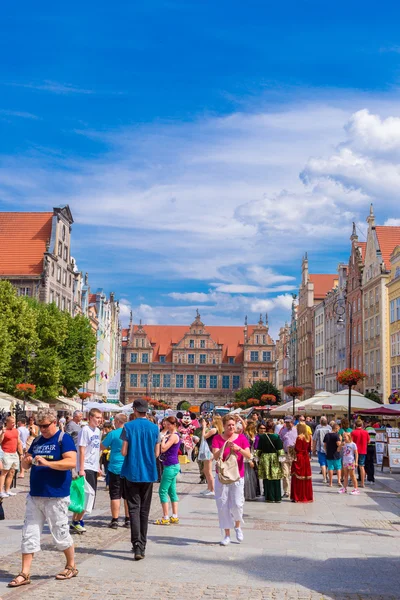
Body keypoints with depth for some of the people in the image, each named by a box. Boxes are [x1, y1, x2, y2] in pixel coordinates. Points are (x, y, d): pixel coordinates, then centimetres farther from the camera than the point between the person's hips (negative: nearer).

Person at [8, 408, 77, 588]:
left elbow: (72, 462, -19)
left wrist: (47, 463, -28)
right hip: (35, 495, 6)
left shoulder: (64, 439, -7)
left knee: (60, 534, 4)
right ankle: (25, 574, 10)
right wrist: (26, 461, -7)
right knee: (29, 534, 4)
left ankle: (71, 567, 23)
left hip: (56, 497, -6)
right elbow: (26, 465, 18)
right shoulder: (37, 441, 13)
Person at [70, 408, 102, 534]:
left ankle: (77, 520, 19)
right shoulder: (85, 430, -12)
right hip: (86, 467, -8)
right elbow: (82, 450, -15)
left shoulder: (97, 430, 12)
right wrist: (81, 469, -19)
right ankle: (76, 521, 0)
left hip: (94, 468, 8)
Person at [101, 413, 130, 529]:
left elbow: (102, 447, -3)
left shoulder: (113, 434, -10)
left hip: (115, 468, -4)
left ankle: (115, 520, 2)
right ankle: (128, 520, 13)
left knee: (115, 495, 2)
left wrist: (111, 447, 16)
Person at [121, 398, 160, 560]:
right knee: (144, 510, 13)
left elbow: (124, 452, -9)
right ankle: (142, 545, 19)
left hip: (132, 472, -3)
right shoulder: (155, 428, 0)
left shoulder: (128, 427, -8)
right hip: (148, 473, 3)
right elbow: (156, 453, 3)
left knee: (134, 508, -1)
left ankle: (137, 545, -15)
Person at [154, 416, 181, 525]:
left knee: (163, 491, -7)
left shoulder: (174, 436, -15)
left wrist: (163, 438, -10)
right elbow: (163, 450, 18)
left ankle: (165, 518, -5)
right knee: (172, 491, 12)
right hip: (172, 466, 10)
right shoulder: (169, 435, 15)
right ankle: (174, 517, 15)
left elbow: (163, 449, -22)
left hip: (171, 466, -10)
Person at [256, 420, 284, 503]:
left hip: (264, 458, 0)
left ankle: (269, 497, 8)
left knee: (267, 478, 6)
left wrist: (259, 457, 11)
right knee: (276, 479, 8)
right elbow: (280, 449, -7)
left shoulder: (261, 437, -6)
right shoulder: (277, 437, -7)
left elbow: (258, 449, -1)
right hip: (275, 458, 0)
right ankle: (277, 497, 12)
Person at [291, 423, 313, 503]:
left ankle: (298, 497, 0)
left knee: (298, 478, -1)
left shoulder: (299, 437, -15)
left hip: (299, 458, -7)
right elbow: (309, 449, 11)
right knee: (306, 478, 12)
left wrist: (292, 448, 3)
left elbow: (297, 449, -15)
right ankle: (307, 496, 16)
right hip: (306, 458, 7)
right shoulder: (309, 437, 6)